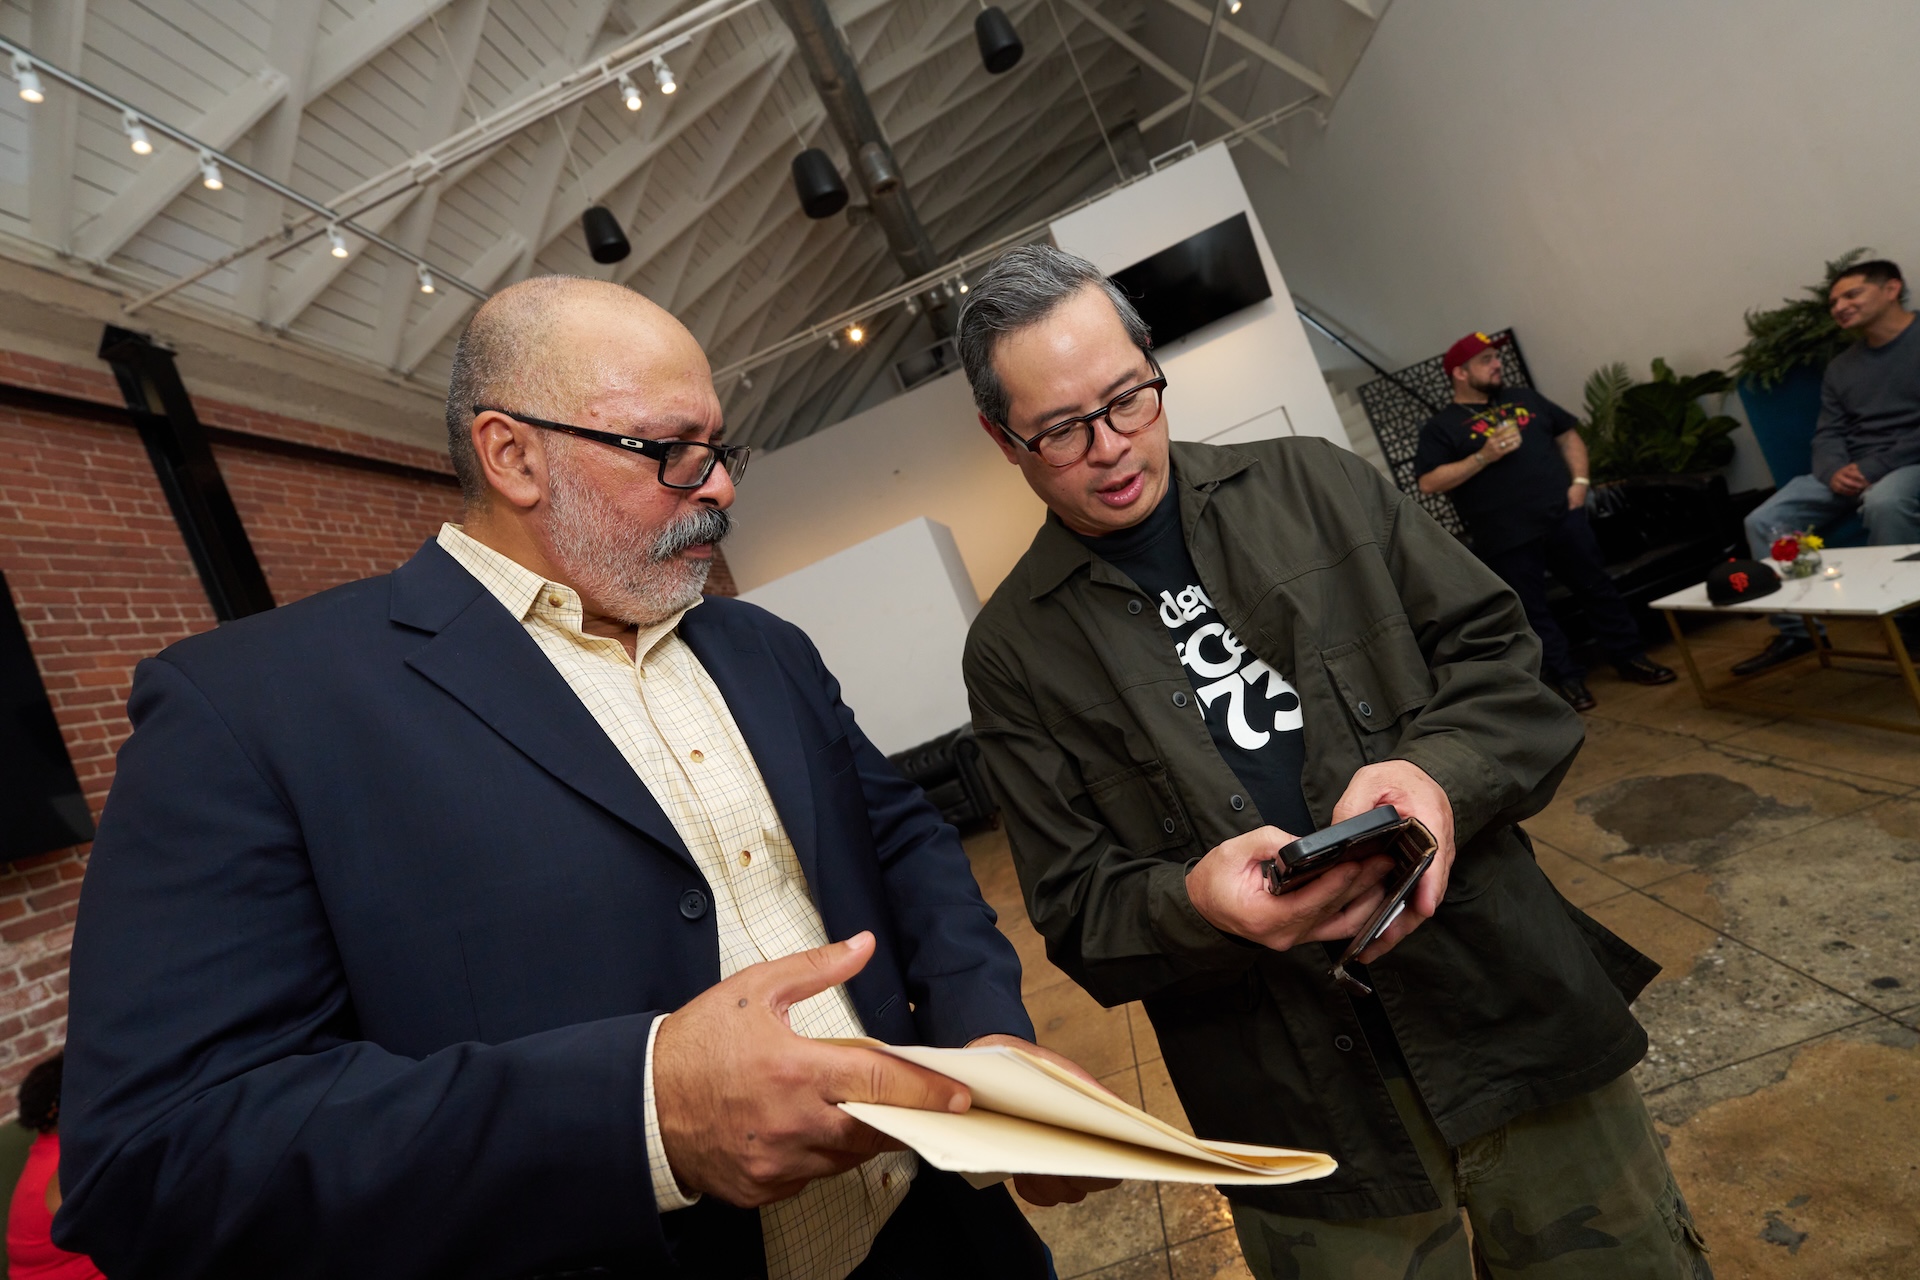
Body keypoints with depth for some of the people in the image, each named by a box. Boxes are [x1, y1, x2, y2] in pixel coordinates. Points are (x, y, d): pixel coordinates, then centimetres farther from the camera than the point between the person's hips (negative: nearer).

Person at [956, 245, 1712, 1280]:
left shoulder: (1313, 483, 2)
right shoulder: (1014, 652, -4)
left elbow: (1494, 647, 3)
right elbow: (1077, 913, -3)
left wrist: (1439, 774, -17)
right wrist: (1196, 902, -24)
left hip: (1513, 998, 3)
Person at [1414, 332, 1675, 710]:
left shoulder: (1524, 398, 14)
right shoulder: (1441, 426, -2)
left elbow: (1568, 435, 19)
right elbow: (1428, 483, -12)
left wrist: (1579, 480, 4)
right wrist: (1483, 456, -18)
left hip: (1562, 517, 4)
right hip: (1506, 538, -4)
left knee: (1597, 590, 12)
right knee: (1533, 613, 4)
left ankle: (1631, 657, 26)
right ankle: (1568, 679, 17)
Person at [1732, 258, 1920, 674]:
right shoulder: (1840, 367, 17)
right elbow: (1828, 434, 8)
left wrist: (1874, 468, -22)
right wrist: (1836, 471, -14)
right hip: (1854, 470, 7)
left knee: (1883, 503, -39)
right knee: (1765, 521, -12)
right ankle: (1795, 631, -4)